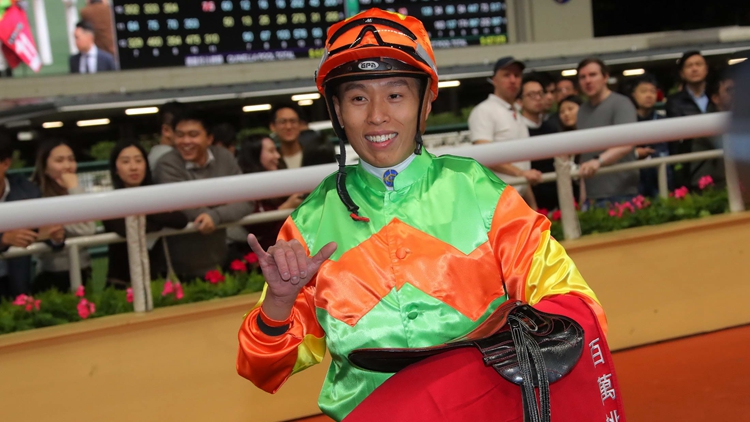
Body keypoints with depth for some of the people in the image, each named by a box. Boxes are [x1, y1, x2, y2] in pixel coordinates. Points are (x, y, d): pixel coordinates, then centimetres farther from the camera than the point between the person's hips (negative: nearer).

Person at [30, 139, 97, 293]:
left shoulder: (72, 192, 8)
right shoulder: (37, 196, -17)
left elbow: (90, 230, -5)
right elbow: (84, 230, -23)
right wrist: (75, 189, -18)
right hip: (52, 278, -7)